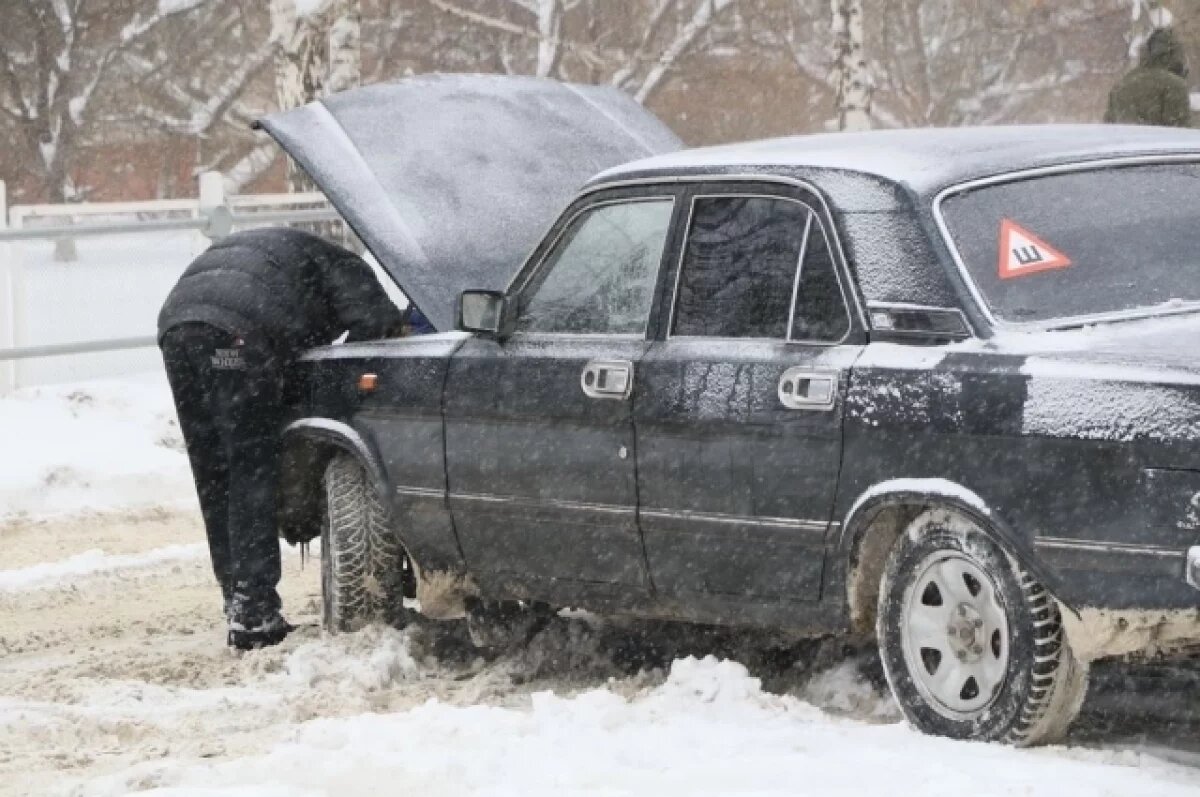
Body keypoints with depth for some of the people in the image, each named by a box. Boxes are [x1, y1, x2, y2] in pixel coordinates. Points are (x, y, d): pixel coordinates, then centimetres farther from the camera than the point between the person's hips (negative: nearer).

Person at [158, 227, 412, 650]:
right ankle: (253, 613, -7)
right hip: (237, 333, -7)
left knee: (213, 480, 14)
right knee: (253, 476, -2)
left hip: (175, 324, 7)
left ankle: (238, 601, 16)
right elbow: (377, 321, 2)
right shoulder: (337, 264, 21)